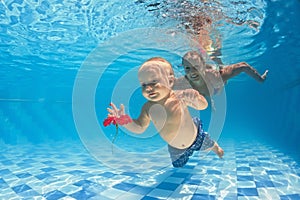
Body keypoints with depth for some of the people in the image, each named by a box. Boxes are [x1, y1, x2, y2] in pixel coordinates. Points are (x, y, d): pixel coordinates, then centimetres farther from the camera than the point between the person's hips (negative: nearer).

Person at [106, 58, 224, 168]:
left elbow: (203, 106, -25)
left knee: (209, 145, 27)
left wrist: (196, 98, -48)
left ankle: (216, 148, 65)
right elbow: (139, 128, -12)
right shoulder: (148, 108, -24)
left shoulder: (179, 96, -33)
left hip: (195, 137, -2)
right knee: (179, 165, 26)